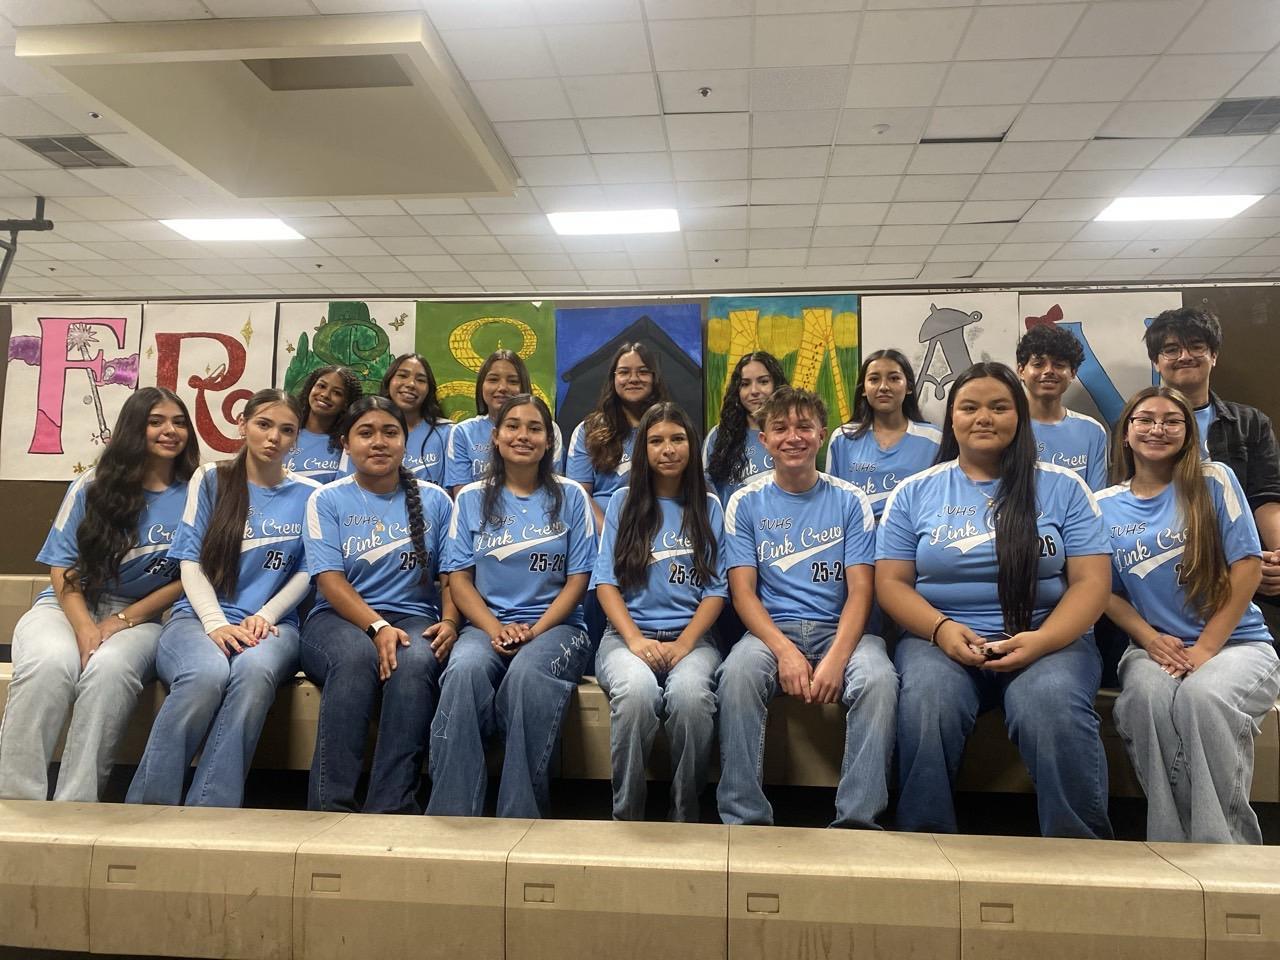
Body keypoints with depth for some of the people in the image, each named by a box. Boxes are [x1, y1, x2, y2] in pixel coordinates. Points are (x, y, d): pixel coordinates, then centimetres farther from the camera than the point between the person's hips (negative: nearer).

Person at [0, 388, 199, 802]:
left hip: (141, 617, -1)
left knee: (110, 669, -35)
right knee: (50, 665, -33)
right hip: (69, 607, 1)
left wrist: (124, 620, -9)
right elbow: (62, 569, 4)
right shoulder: (93, 486, 8)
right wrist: (85, 628, -14)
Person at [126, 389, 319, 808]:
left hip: (271, 624, 1)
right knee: (207, 673, -37)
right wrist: (216, 623, -12)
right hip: (198, 617, 0)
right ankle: (147, 809, -24)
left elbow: (306, 573, 8)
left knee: (254, 670, -37)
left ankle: (209, 815, -34)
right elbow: (191, 561, 3)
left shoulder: (308, 494, 13)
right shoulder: (210, 479, 11)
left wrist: (264, 617, -9)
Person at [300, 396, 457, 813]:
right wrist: (378, 627, -19)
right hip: (338, 620, -1)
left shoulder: (434, 500, 13)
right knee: (357, 656, -37)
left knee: (416, 662, -35)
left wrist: (449, 621, -11)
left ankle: (391, 809, -32)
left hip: (413, 617, 1)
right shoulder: (327, 499, 8)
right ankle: (330, 806, -31)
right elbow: (330, 580, -3)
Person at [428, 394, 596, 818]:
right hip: (486, 625, 1)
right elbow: (459, 578, 6)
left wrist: (534, 630, -12)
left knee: (527, 672, -35)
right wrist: (496, 629, -12)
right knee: (465, 669, -33)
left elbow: (578, 579, 3)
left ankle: (520, 817, -25)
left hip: (554, 626, -1)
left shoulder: (570, 497, 9)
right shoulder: (472, 499, 12)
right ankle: (451, 814, -27)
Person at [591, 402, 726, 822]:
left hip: (692, 637, 0)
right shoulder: (623, 503, 12)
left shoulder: (709, 508, 13)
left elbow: (716, 589, 6)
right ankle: (626, 815, -15)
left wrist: (683, 645, -10)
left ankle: (686, 814, -13)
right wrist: (635, 640, -12)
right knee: (637, 690, -35)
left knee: (690, 693, -34)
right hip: (628, 634, 0)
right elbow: (606, 582, 4)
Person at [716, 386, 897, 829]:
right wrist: (784, 650, -19)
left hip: (839, 628, 1)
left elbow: (860, 590, -1)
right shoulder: (745, 503, 6)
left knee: (879, 678, -31)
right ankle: (745, 818, -23)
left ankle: (858, 819, -20)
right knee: (737, 673, -33)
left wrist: (837, 658, -19)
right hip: (771, 628, 0)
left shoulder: (850, 500, 6)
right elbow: (743, 591, -1)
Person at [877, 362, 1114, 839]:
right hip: (940, 638, 1)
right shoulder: (915, 492, 11)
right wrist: (942, 629, -14)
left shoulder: (1062, 487, 10)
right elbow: (891, 581, 5)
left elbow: (1091, 581, 2)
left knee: (1051, 703, -33)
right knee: (928, 700, -32)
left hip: (1048, 639, 0)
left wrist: (1042, 640, -16)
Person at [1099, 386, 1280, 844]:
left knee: (1201, 696, -36)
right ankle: (1173, 846, -20)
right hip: (1154, 648, 1)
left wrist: (1206, 649, -12)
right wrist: (1150, 640, -10)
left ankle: (1227, 845, -18)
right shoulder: (1105, 505, 9)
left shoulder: (1213, 481, 3)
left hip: (1236, 643, -1)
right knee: (1147, 696, -34)